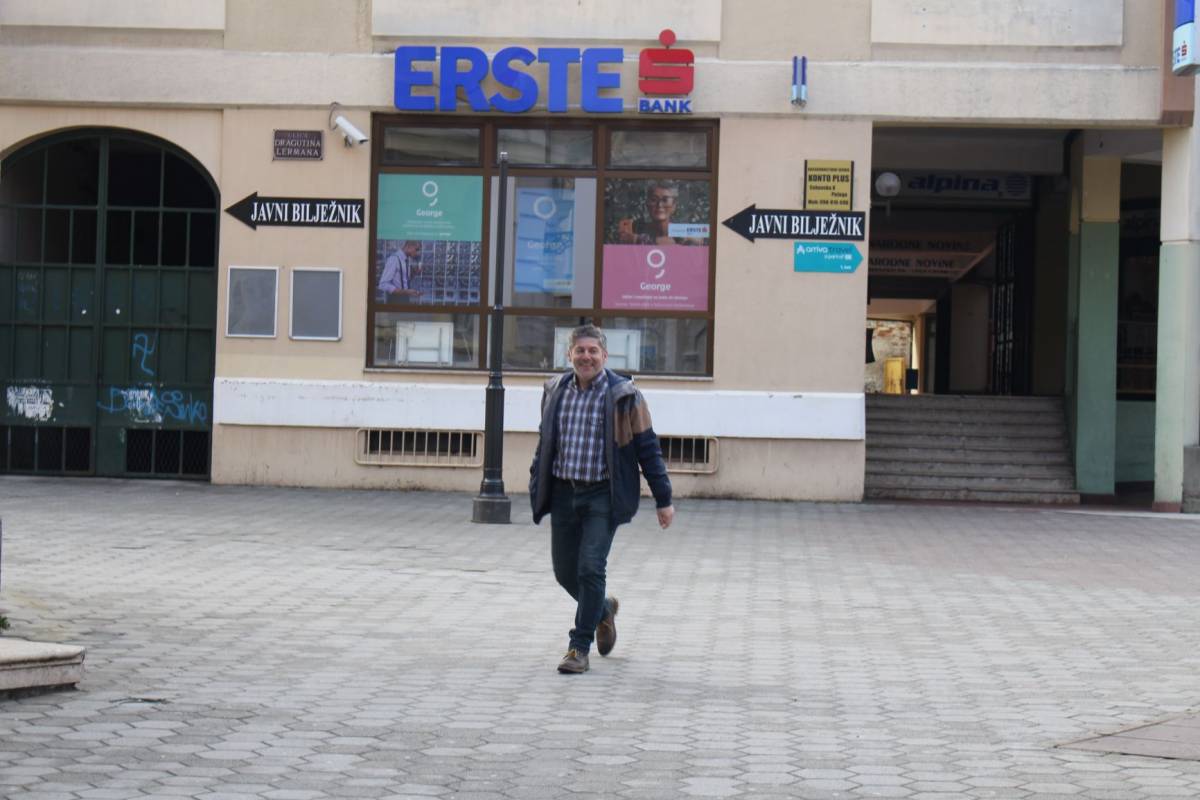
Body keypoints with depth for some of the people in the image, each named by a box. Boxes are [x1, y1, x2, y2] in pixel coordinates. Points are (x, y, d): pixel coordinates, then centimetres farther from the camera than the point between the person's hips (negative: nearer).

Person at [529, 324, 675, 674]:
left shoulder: (623, 396, -6)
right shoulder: (555, 391, 7)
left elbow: (647, 448, -2)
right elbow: (544, 443, 19)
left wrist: (663, 500, -3)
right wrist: (536, 488, 15)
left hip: (603, 496, -5)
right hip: (563, 493, 5)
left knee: (591, 569, -11)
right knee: (565, 572, 10)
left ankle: (579, 648, -1)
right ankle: (603, 609, 40)